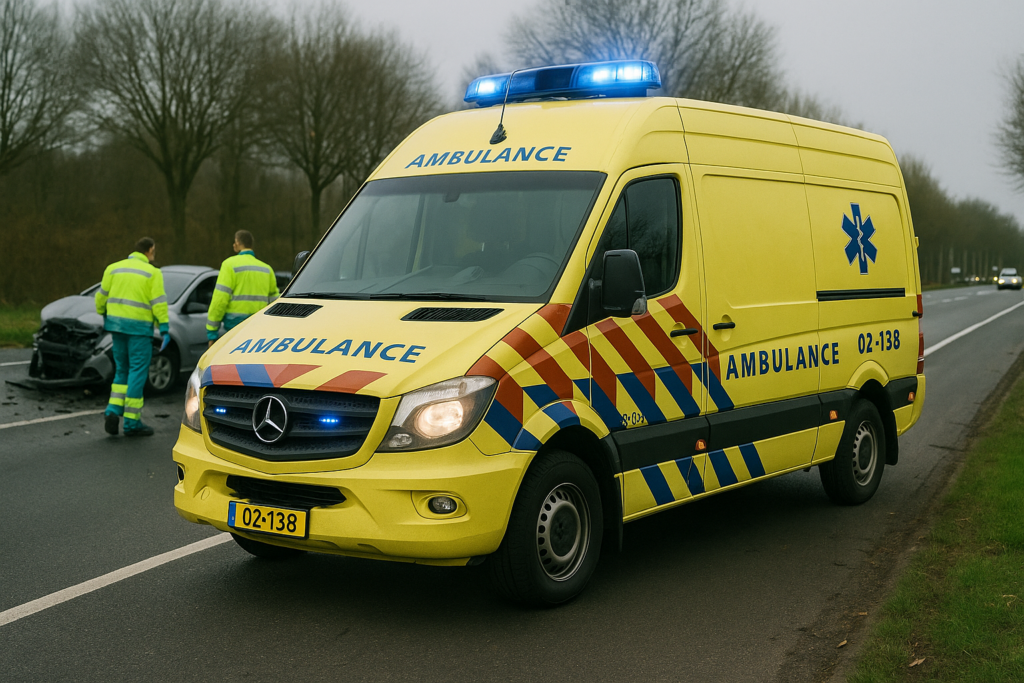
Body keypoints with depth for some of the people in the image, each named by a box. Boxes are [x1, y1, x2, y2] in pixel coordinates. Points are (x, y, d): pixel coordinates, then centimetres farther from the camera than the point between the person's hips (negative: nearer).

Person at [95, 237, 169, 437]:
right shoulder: (152, 272, -3)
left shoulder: (114, 268, 10)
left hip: (116, 323, 5)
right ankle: (132, 421, 0)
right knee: (138, 373, -1)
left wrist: (103, 314, 25)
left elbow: (101, 296, 9)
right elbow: (159, 302, -10)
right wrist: (165, 329, -10)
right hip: (139, 327, -5)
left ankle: (113, 411, 2)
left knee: (122, 370, 17)